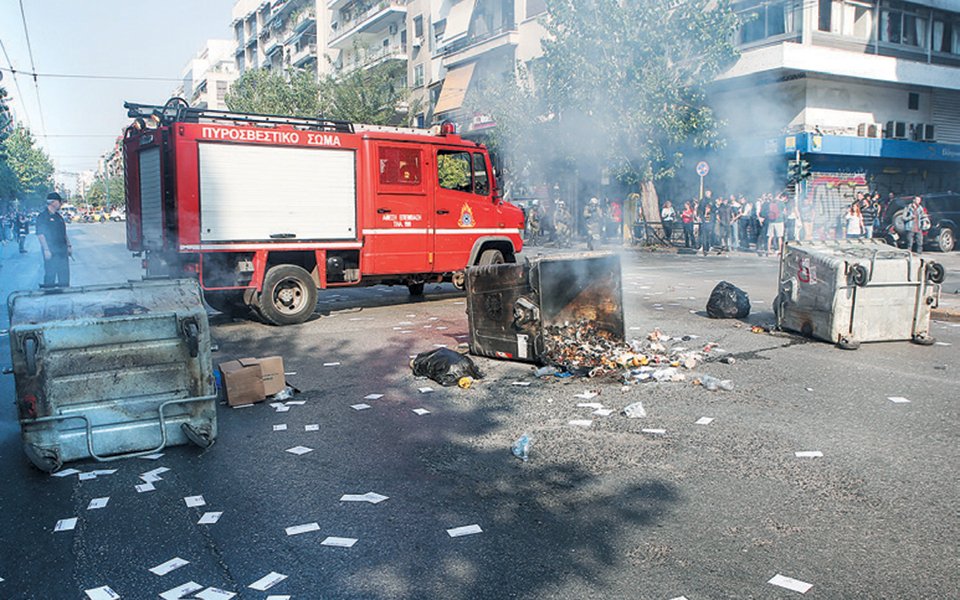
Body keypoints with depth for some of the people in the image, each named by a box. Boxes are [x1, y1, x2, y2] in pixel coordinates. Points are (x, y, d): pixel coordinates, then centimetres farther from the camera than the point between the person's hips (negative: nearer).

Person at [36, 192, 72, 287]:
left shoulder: (58, 216, 16)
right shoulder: (42, 216, -8)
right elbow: (40, 234, -13)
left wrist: (68, 246, 17)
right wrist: (46, 250, -19)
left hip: (62, 251, 7)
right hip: (51, 252, -7)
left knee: (65, 275, 9)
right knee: (50, 276, -3)